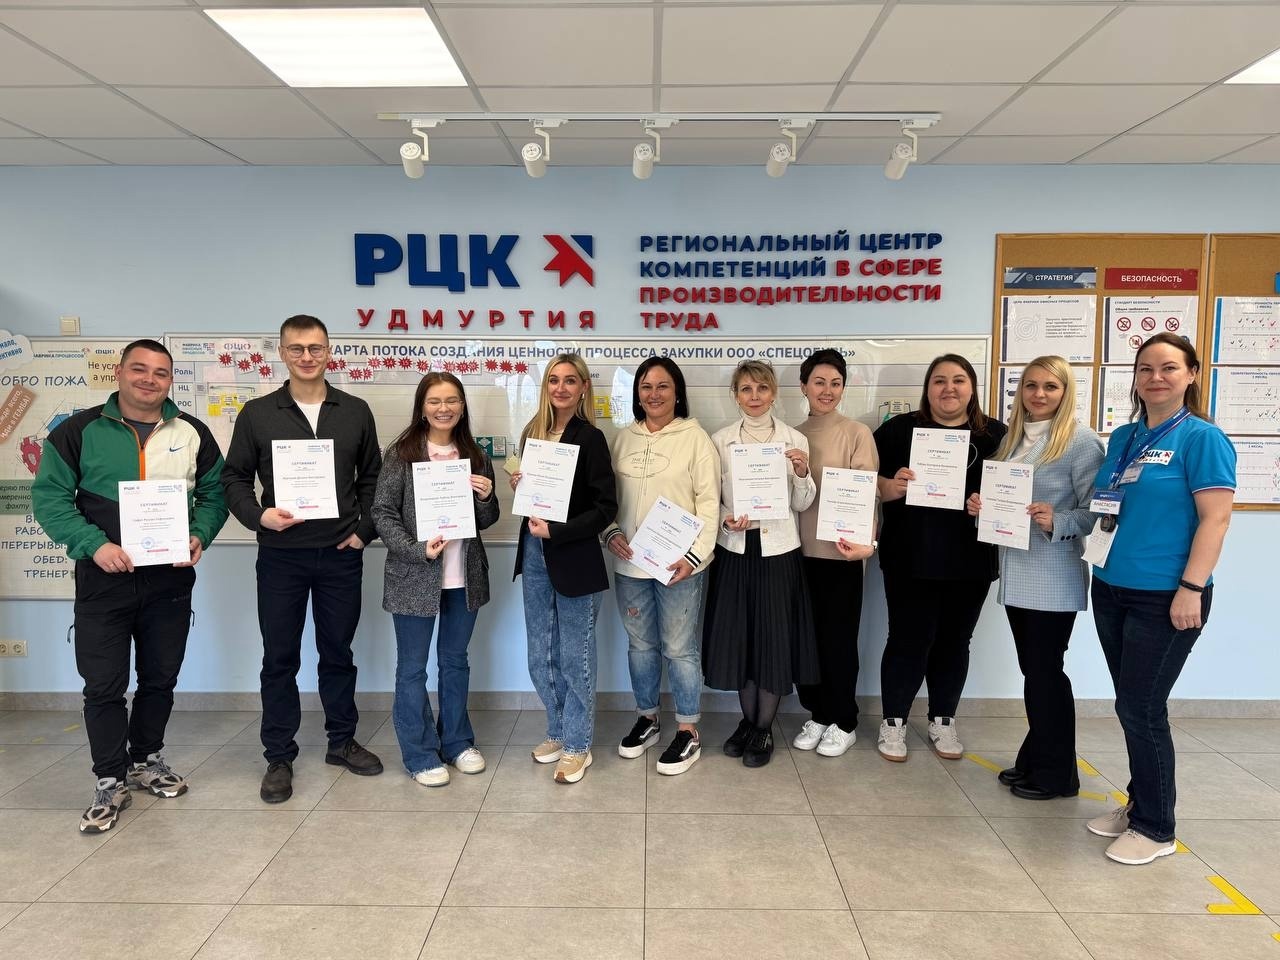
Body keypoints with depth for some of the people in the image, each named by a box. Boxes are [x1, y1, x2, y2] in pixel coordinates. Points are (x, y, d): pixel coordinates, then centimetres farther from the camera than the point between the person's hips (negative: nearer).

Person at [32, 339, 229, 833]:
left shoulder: (193, 433, 3)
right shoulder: (78, 431, -3)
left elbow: (215, 492, 8)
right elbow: (49, 497, -5)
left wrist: (199, 537, -10)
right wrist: (94, 545, -18)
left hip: (170, 582, 2)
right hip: (103, 581, -2)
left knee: (160, 679, 15)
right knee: (104, 685, 4)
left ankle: (146, 760, 35)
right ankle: (111, 782, 20)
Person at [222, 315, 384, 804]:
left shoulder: (355, 411, 4)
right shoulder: (257, 413, 1)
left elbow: (371, 477, 10)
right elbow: (234, 478, 4)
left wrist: (366, 529, 0)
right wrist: (258, 515, -13)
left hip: (341, 555, 1)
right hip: (281, 555, -1)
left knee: (338, 653, 14)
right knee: (280, 659, 7)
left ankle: (342, 741, 30)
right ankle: (279, 758, 20)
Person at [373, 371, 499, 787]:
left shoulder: (475, 456, 5)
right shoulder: (401, 454, -8)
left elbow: (485, 521, 10)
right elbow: (382, 513, -9)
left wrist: (486, 498, -11)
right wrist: (418, 550, -21)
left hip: (464, 577, 4)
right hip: (415, 578, -4)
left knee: (455, 662, 18)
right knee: (412, 668, 8)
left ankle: (457, 742, 33)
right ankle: (421, 755, 22)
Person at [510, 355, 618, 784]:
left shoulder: (589, 438, -10)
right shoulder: (533, 432, 8)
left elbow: (606, 507, -14)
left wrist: (555, 531, -18)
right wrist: (517, 485, -2)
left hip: (575, 559, -6)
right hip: (533, 554, 6)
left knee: (575, 656, 6)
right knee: (541, 656, 15)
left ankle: (577, 746, 21)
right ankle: (558, 731, 33)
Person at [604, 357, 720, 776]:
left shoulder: (695, 437, -5)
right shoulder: (623, 439, 9)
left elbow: (709, 501, -8)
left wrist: (695, 553, -16)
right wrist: (611, 532, -4)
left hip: (678, 564, -4)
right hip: (630, 564, 5)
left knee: (680, 648, 3)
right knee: (640, 644, 16)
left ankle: (688, 732, 18)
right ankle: (646, 718, 34)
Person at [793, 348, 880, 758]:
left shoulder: (857, 433, -4)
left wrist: (865, 541, -23)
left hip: (839, 551, -4)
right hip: (800, 550, 4)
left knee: (838, 639, 5)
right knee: (806, 637, 10)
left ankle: (844, 722, 22)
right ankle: (817, 714, 28)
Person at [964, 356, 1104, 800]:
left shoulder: (1081, 441, -9)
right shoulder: (1011, 438, 12)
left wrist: (1056, 522, -28)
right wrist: (981, 505, -2)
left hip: (1055, 577, -7)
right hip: (1016, 573, 7)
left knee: (1045, 671, 1)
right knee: (1033, 669, 14)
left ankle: (1056, 773, 17)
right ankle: (1035, 760, 26)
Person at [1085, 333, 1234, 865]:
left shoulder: (1202, 438, -9)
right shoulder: (1123, 438, 11)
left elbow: (1215, 517, -14)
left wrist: (1191, 589, -19)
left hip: (1164, 599, -6)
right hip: (1112, 590, 7)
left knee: (1141, 708, -1)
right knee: (1132, 705, 15)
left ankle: (1156, 828, 16)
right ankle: (1140, 802, 31)